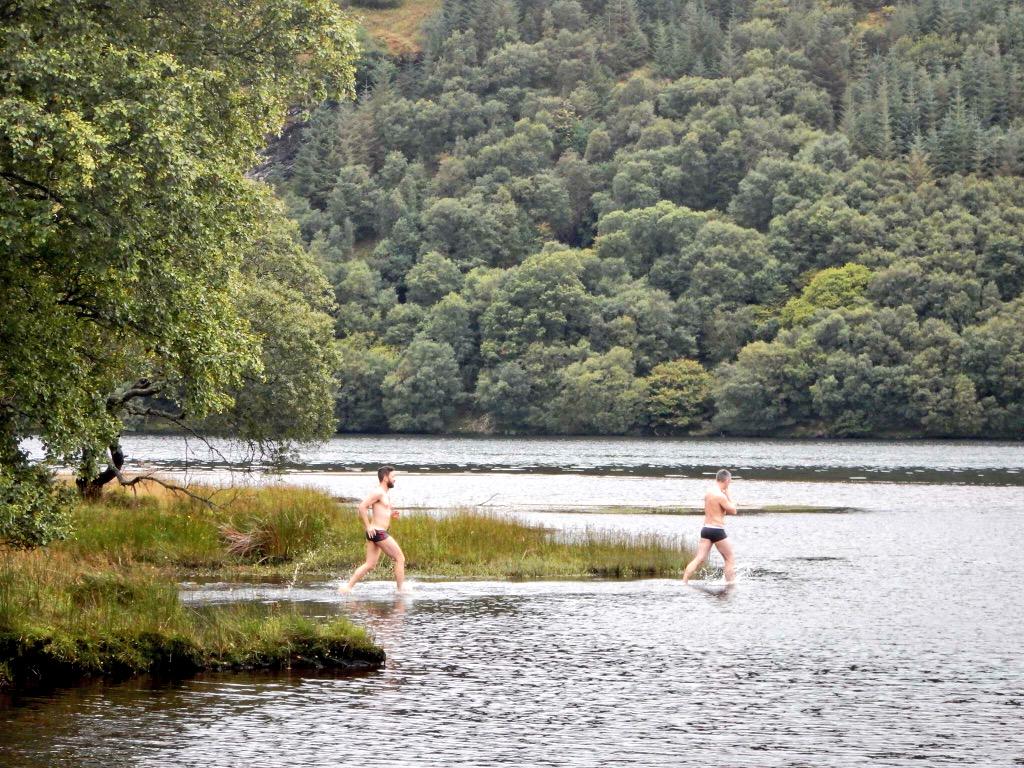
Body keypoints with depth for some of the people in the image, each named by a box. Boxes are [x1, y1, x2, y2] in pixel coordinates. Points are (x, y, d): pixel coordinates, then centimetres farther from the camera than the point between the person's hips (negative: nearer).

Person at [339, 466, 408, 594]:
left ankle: (347, 587, 3)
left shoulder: (385, 494, 18)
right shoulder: (378, 492, -12)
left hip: (375, 534, 10)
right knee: (400, 559, -4)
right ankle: (401, 589, 0)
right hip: (378, 532, -10)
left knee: (370, 565, 7)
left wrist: (391, 514, 11)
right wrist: (368, 526, -20)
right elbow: (362, 507, -20)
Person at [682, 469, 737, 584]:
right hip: (717, 530, -7)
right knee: (729, 559, 10)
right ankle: (730, 582, 13)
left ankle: (683, 582, -4)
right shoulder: (721, 496, -17)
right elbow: (733, 511, -7)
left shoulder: (709, 491, 9)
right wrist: (728, 494, -1)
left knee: (699, 559, 4)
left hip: (706, 528, 7)